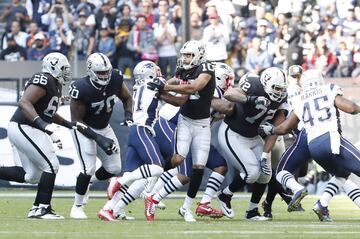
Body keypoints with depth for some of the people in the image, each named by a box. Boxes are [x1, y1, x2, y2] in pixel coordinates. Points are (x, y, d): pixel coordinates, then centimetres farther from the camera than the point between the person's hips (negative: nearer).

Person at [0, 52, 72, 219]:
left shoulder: (55, 85, 16)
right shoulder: (44, 81, -15)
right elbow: (24, 102, -27)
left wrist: (68, 124, 23)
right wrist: (44, 125, -36)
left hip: (25, 130, 11)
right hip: (24, 128, -11)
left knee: (32, 175, 13)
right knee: (51, 165, -9)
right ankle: (42, 208, -6)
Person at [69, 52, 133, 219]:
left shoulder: (115, 79, -17)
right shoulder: (81, 89, -32)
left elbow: (127, 98, 4)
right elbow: (77, 120, -24)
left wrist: (128, 116, -16)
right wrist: (98, 138, -31)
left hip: (104, 128, 6)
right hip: (84, 129, -6)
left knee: (114, 168, 6)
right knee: (89, 168, -16)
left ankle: (85, 182, 32)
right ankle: (77, 207, 2)